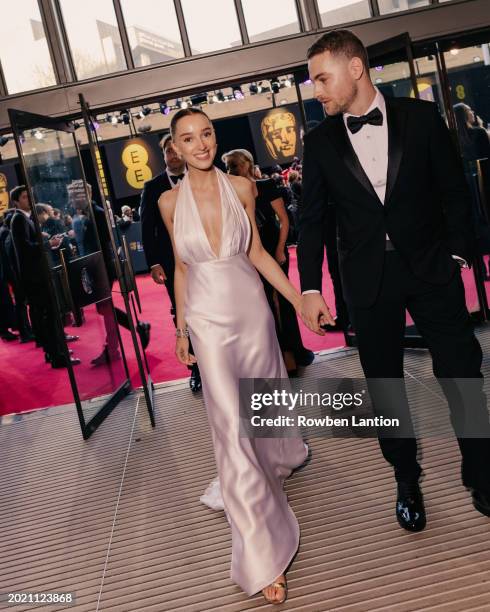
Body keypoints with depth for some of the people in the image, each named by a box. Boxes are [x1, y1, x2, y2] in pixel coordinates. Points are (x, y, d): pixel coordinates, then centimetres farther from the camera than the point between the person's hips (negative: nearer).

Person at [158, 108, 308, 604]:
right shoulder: (170, 202, -3)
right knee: (231, 426, -5)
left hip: (252, 310, 2)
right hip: (209, 321, -2)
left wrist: (300, 298, 0)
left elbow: (256, 251, 4)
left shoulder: (241, 187, -2)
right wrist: (181, 328, 10)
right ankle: (263, 555, 3)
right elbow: (181, 268, 6)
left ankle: (280, 458, 58)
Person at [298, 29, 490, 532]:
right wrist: (310, 288, -2)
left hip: (431, 268, -1)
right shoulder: (320, 141, 3)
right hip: (368, 279, 1)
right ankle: (407, 481, 27)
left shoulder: (420, 116, 1)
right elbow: (311, 220, 3)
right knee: (384, 386, 8)